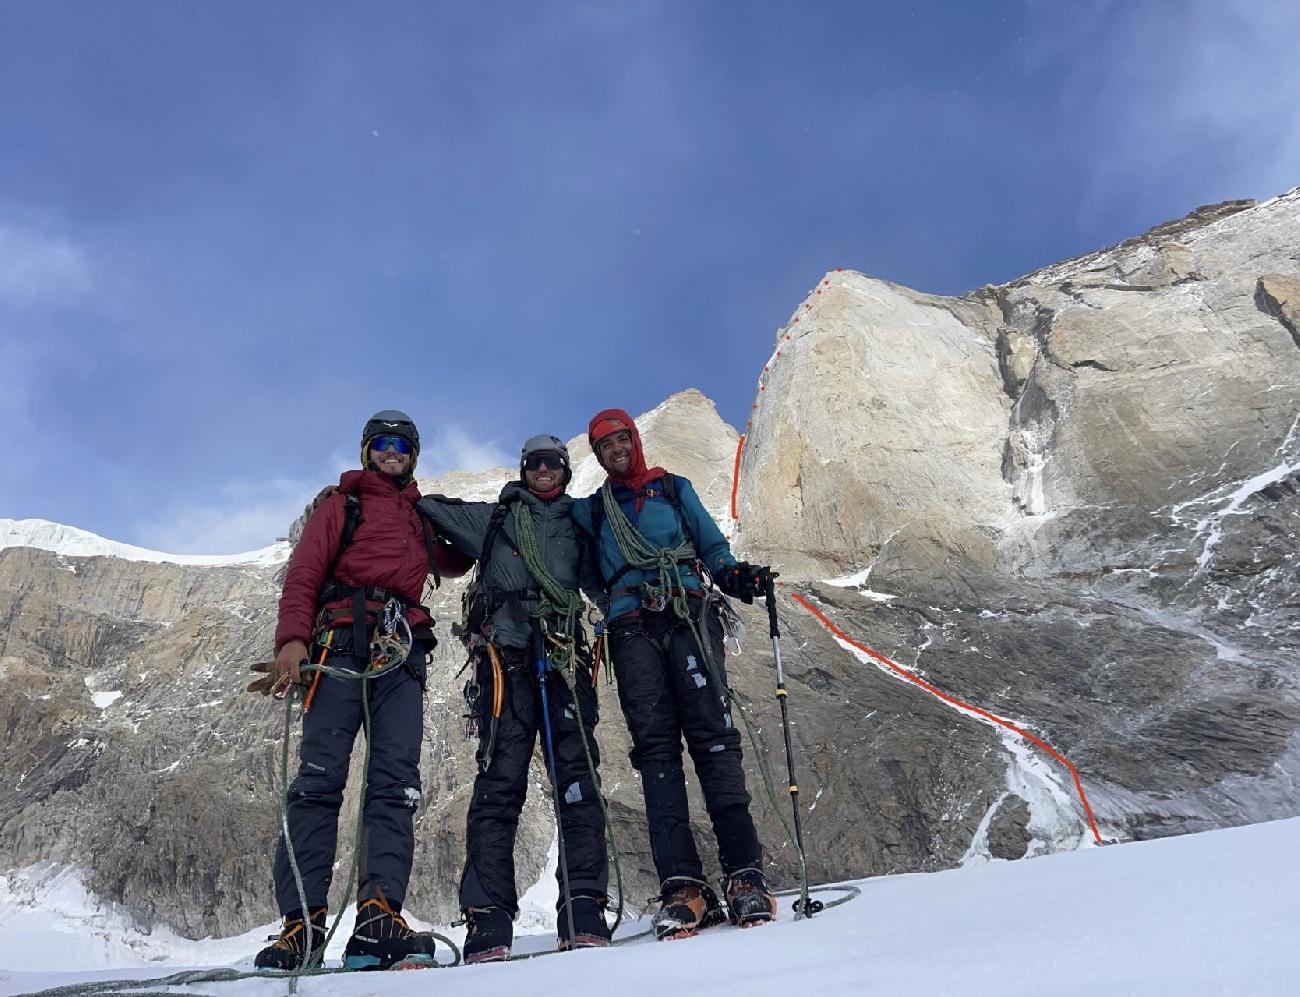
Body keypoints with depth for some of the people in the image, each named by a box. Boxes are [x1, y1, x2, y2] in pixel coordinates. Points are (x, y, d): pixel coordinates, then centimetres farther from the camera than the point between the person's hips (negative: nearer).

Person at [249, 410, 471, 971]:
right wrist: (293, 638, -11)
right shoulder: (341, 507, 18)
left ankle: (379, 919, -21)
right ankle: (302, 921, -18)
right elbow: (304, 573, 6)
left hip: (401, 655, 4)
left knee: (396, 782, -13)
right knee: (321, 776, -15)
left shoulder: (421, 521, 30)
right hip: (342, 643, -3)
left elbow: (454, 564, 44)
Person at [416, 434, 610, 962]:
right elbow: (427, 506, 24)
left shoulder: (578, 528, 26)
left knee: (577, 777, -9)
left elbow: (605, 584, 25)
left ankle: (584, 905, -11)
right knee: (500, 777, -10)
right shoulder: (491, 518, 23)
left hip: (567, 656, 2)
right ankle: (488, 915, -11)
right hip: (505, 654, -1)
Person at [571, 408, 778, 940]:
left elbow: (712, 544, 14)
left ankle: (745, 875, -15)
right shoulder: (591, 510, 25)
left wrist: (733, 574, -4)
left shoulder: (673, 488, 21)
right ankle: (682, 884, -13)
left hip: (687, 613, -1)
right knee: (655, 748, -10)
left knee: (712, 735, -14)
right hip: (631, 627, 1)